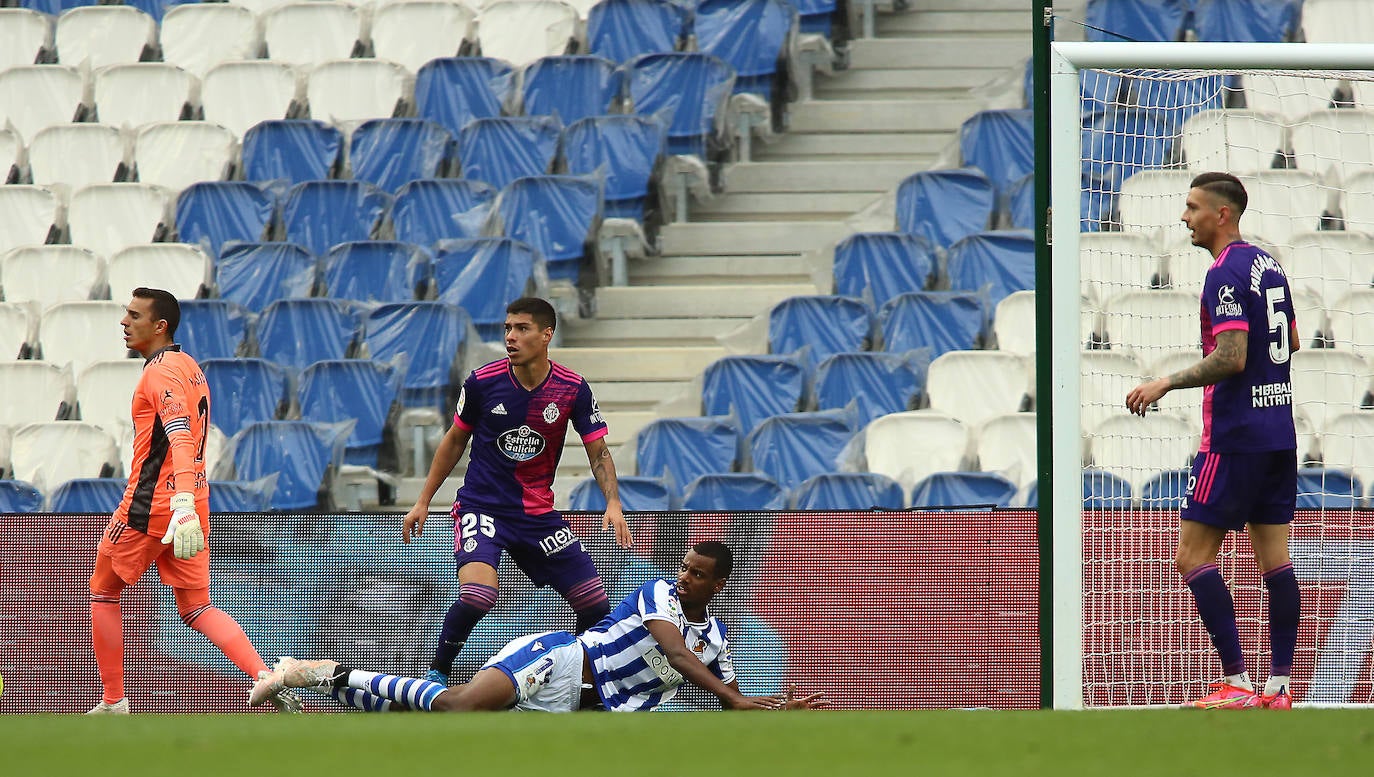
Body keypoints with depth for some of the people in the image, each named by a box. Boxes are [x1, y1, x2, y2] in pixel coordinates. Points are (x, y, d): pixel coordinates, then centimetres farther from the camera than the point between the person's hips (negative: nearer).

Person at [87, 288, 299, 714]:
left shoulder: (161, 371, -14)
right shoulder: (190, 367, 17)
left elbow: (180, 437, -29)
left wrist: (181, 504, -41)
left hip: (151, 504, -8)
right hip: (191, 507, 8)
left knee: (103, 592, 11)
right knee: (196, 608, 8)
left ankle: (112, 703, 13)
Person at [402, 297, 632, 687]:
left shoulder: (573, 389, -7)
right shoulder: (483, 381, -8)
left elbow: (598, 451, -1)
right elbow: (455, 441, 6)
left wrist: (613, 503, -18)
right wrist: (423, 502, 9)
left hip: (539, 514, 3)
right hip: (481, 505, -3)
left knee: (596, 605, -3)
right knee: (477, 595, -28)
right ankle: (436, 674, -7)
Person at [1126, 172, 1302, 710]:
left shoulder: (1226, 274, -15)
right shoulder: (1268, 266, 12)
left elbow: (1231, 358, -22)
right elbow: (1292, 342, 23)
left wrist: (1166, 383, -16)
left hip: (1234, 437, -9)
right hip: (1279, 432, 9)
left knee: (1193, 556, -5)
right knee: (1273, 556, 8)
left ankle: (1236, 684, -11)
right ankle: (1279, 686, 6)